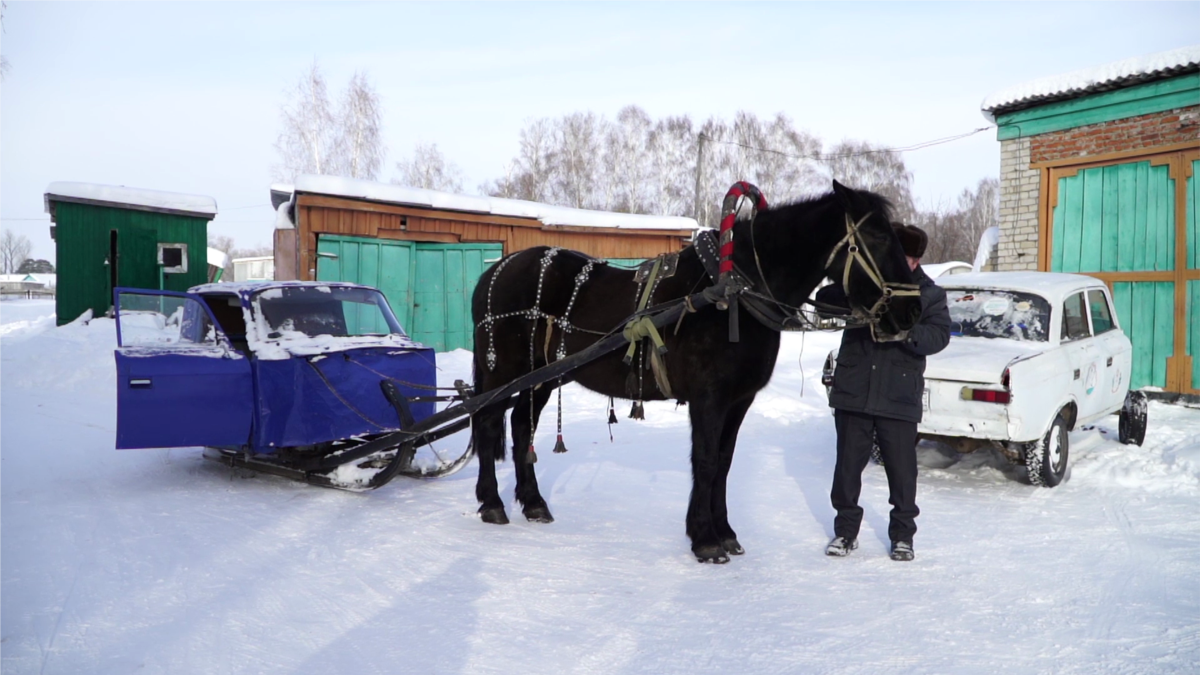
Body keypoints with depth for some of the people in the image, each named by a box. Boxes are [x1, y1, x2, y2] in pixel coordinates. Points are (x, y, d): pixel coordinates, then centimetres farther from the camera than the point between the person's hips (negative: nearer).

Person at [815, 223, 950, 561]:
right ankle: (846, 529, 23)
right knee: (848, 465, 8)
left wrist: (907, 332, -27)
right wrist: (850, 299, -19)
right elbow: (824, 299, 2)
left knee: (902, 470, 6)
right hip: (853, 392, 1)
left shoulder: (930, 294, 2)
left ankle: (902, 534, 22)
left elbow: (939, 336, -8)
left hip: (900, 398, -1)